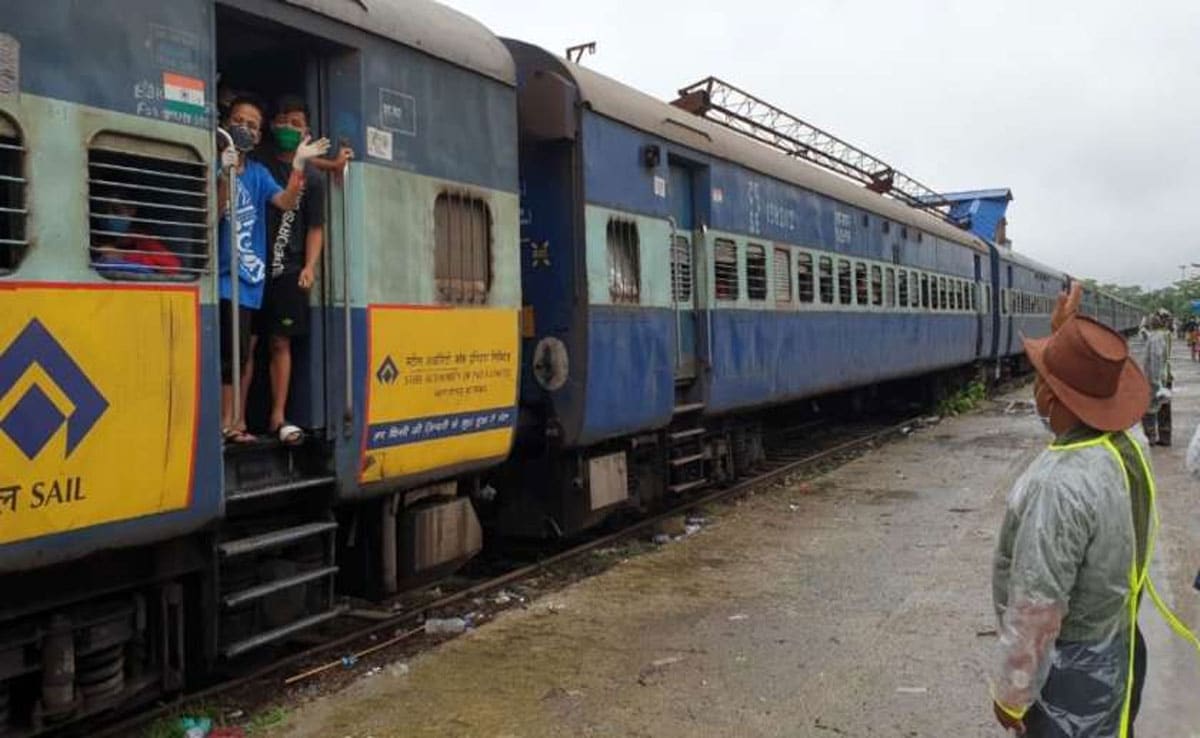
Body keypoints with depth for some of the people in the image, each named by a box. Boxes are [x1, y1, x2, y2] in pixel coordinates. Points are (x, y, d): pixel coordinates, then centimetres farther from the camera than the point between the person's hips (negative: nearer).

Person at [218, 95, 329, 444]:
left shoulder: (258, 172, 12)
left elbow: (286, 202, -4)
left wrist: (298, 164, -15)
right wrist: (224, 175, -24)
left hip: (249, 273, 4)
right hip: (223, 272, -4)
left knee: (240, 351, 8)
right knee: (232, 351, -9)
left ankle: (235, 421, 15)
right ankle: (226, 421, -1)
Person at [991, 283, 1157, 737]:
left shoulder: (1060, 485, -32)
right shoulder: (1130, 448, -6)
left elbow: (1036, 611, -28)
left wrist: (1012, 693, -16)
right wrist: (1064, 333, 18)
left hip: (1071, 671, -8)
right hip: (1118, 650, 8)